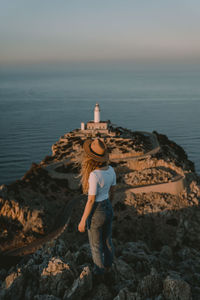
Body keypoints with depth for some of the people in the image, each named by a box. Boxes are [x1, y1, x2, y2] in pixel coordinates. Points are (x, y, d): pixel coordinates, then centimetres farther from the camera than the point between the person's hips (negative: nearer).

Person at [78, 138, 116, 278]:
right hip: (108, 209, 7)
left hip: (96, 214, -7)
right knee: (107, 241, 28)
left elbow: (91, 201, -25)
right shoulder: (111, 169, -10)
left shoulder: (94, 176, -33)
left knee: (96, 246, 18)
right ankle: (108, 267, 50)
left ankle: (99, 273, 39)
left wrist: (83, 221, -12)